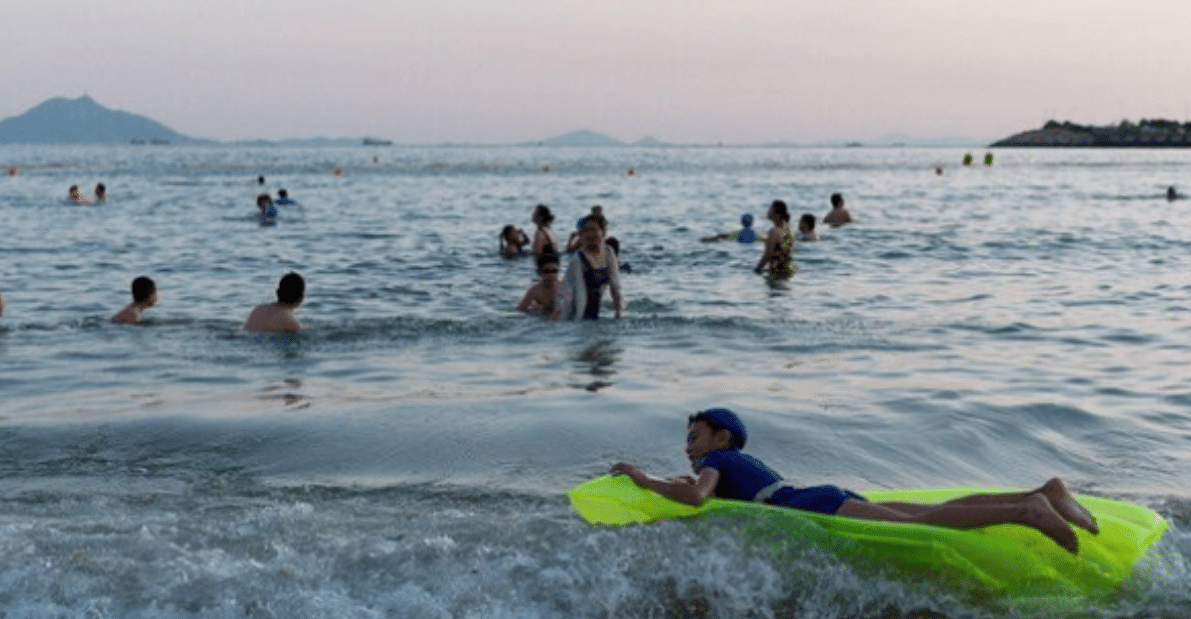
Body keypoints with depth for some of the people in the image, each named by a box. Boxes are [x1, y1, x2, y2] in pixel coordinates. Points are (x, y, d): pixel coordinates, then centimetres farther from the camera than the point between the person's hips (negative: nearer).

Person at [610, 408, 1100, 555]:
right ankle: (1041, 494, -12)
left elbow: (695, 497, -14)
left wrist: (646, 480, -2)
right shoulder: (742, 461, 31)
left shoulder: (715, 460, 6)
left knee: (917, 527, -23)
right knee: (937, 513, -3)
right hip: (829, 498, 8)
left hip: (817, 509, -8)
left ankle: (1024, 512, -35)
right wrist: (704, 483, 42)